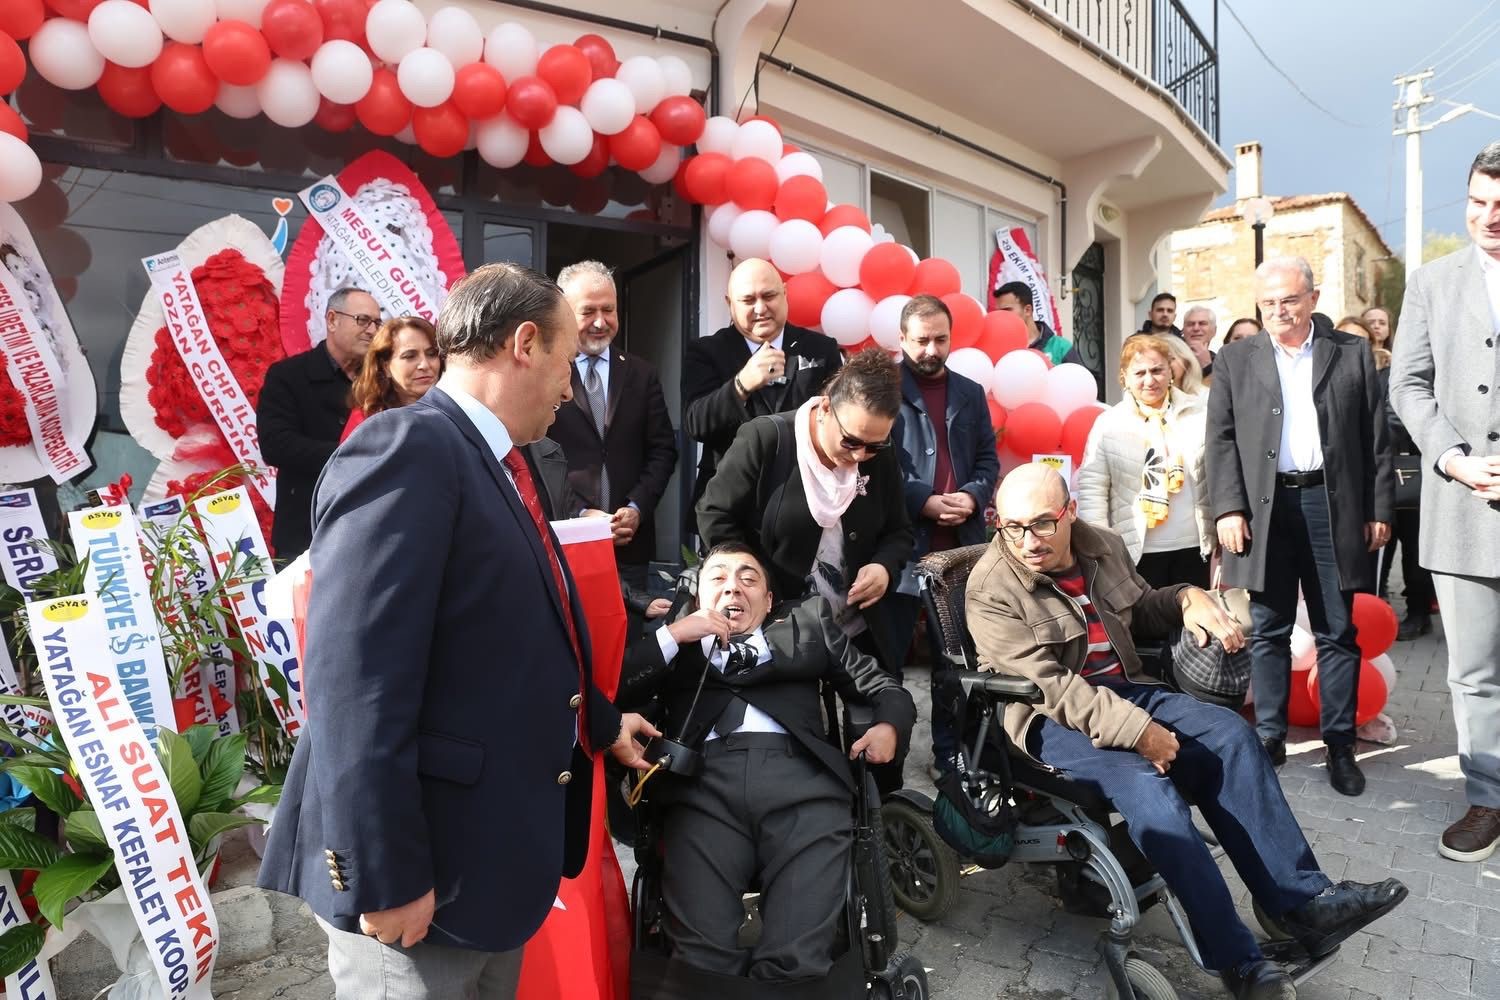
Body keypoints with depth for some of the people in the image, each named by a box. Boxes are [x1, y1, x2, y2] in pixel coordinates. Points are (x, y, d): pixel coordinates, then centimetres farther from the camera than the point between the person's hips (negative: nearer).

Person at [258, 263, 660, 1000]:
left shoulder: (495, 464, 11)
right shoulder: (406, 447, -18)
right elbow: (357, 686, -24)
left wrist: (600, 724, 27)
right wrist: (384, 876, -22)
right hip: (422, 869, -9)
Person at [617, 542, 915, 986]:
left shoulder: (807, 621, 27)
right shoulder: (673, 637, 25)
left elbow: (884, 687, 26)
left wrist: (889, 726, 5)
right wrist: (673, 634, 5)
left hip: (801, 778, 1)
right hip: (702, 783, 0)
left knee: (796, 961, -16)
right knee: (703, 962, -17)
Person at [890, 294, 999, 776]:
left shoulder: (970, 393, 15)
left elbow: (988, 461, 14)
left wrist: (972, 497, -6)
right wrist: (923, 502, -16)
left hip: (961, 543, 5)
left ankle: (951, 751, 26)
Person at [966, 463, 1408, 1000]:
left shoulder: (1102, 545, 3)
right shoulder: (991, 590, -18)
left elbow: (1140, 609, 22)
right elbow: (1049, 687, -23)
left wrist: (1186, 598, 1)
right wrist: (1139, 731, -26)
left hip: (1124, 689, 7)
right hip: (1050, 718, -7)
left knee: (1229, 733, -11)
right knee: (1144, 783, -29)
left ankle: (1302, 898, -3)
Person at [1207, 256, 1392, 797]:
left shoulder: (1353, 353, 9)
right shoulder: (1235, 359, 8)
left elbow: (1376, 439, 7)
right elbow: (1221, 439, 2)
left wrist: (1379, 509, 1)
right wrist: (1228, 508, -7)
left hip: (1334, 506, 0)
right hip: (1265, 508, 0)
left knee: (1338, 632, 7)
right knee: (1268, 632, 7)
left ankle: (1340, 743, 18)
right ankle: (1269, 737, 17)